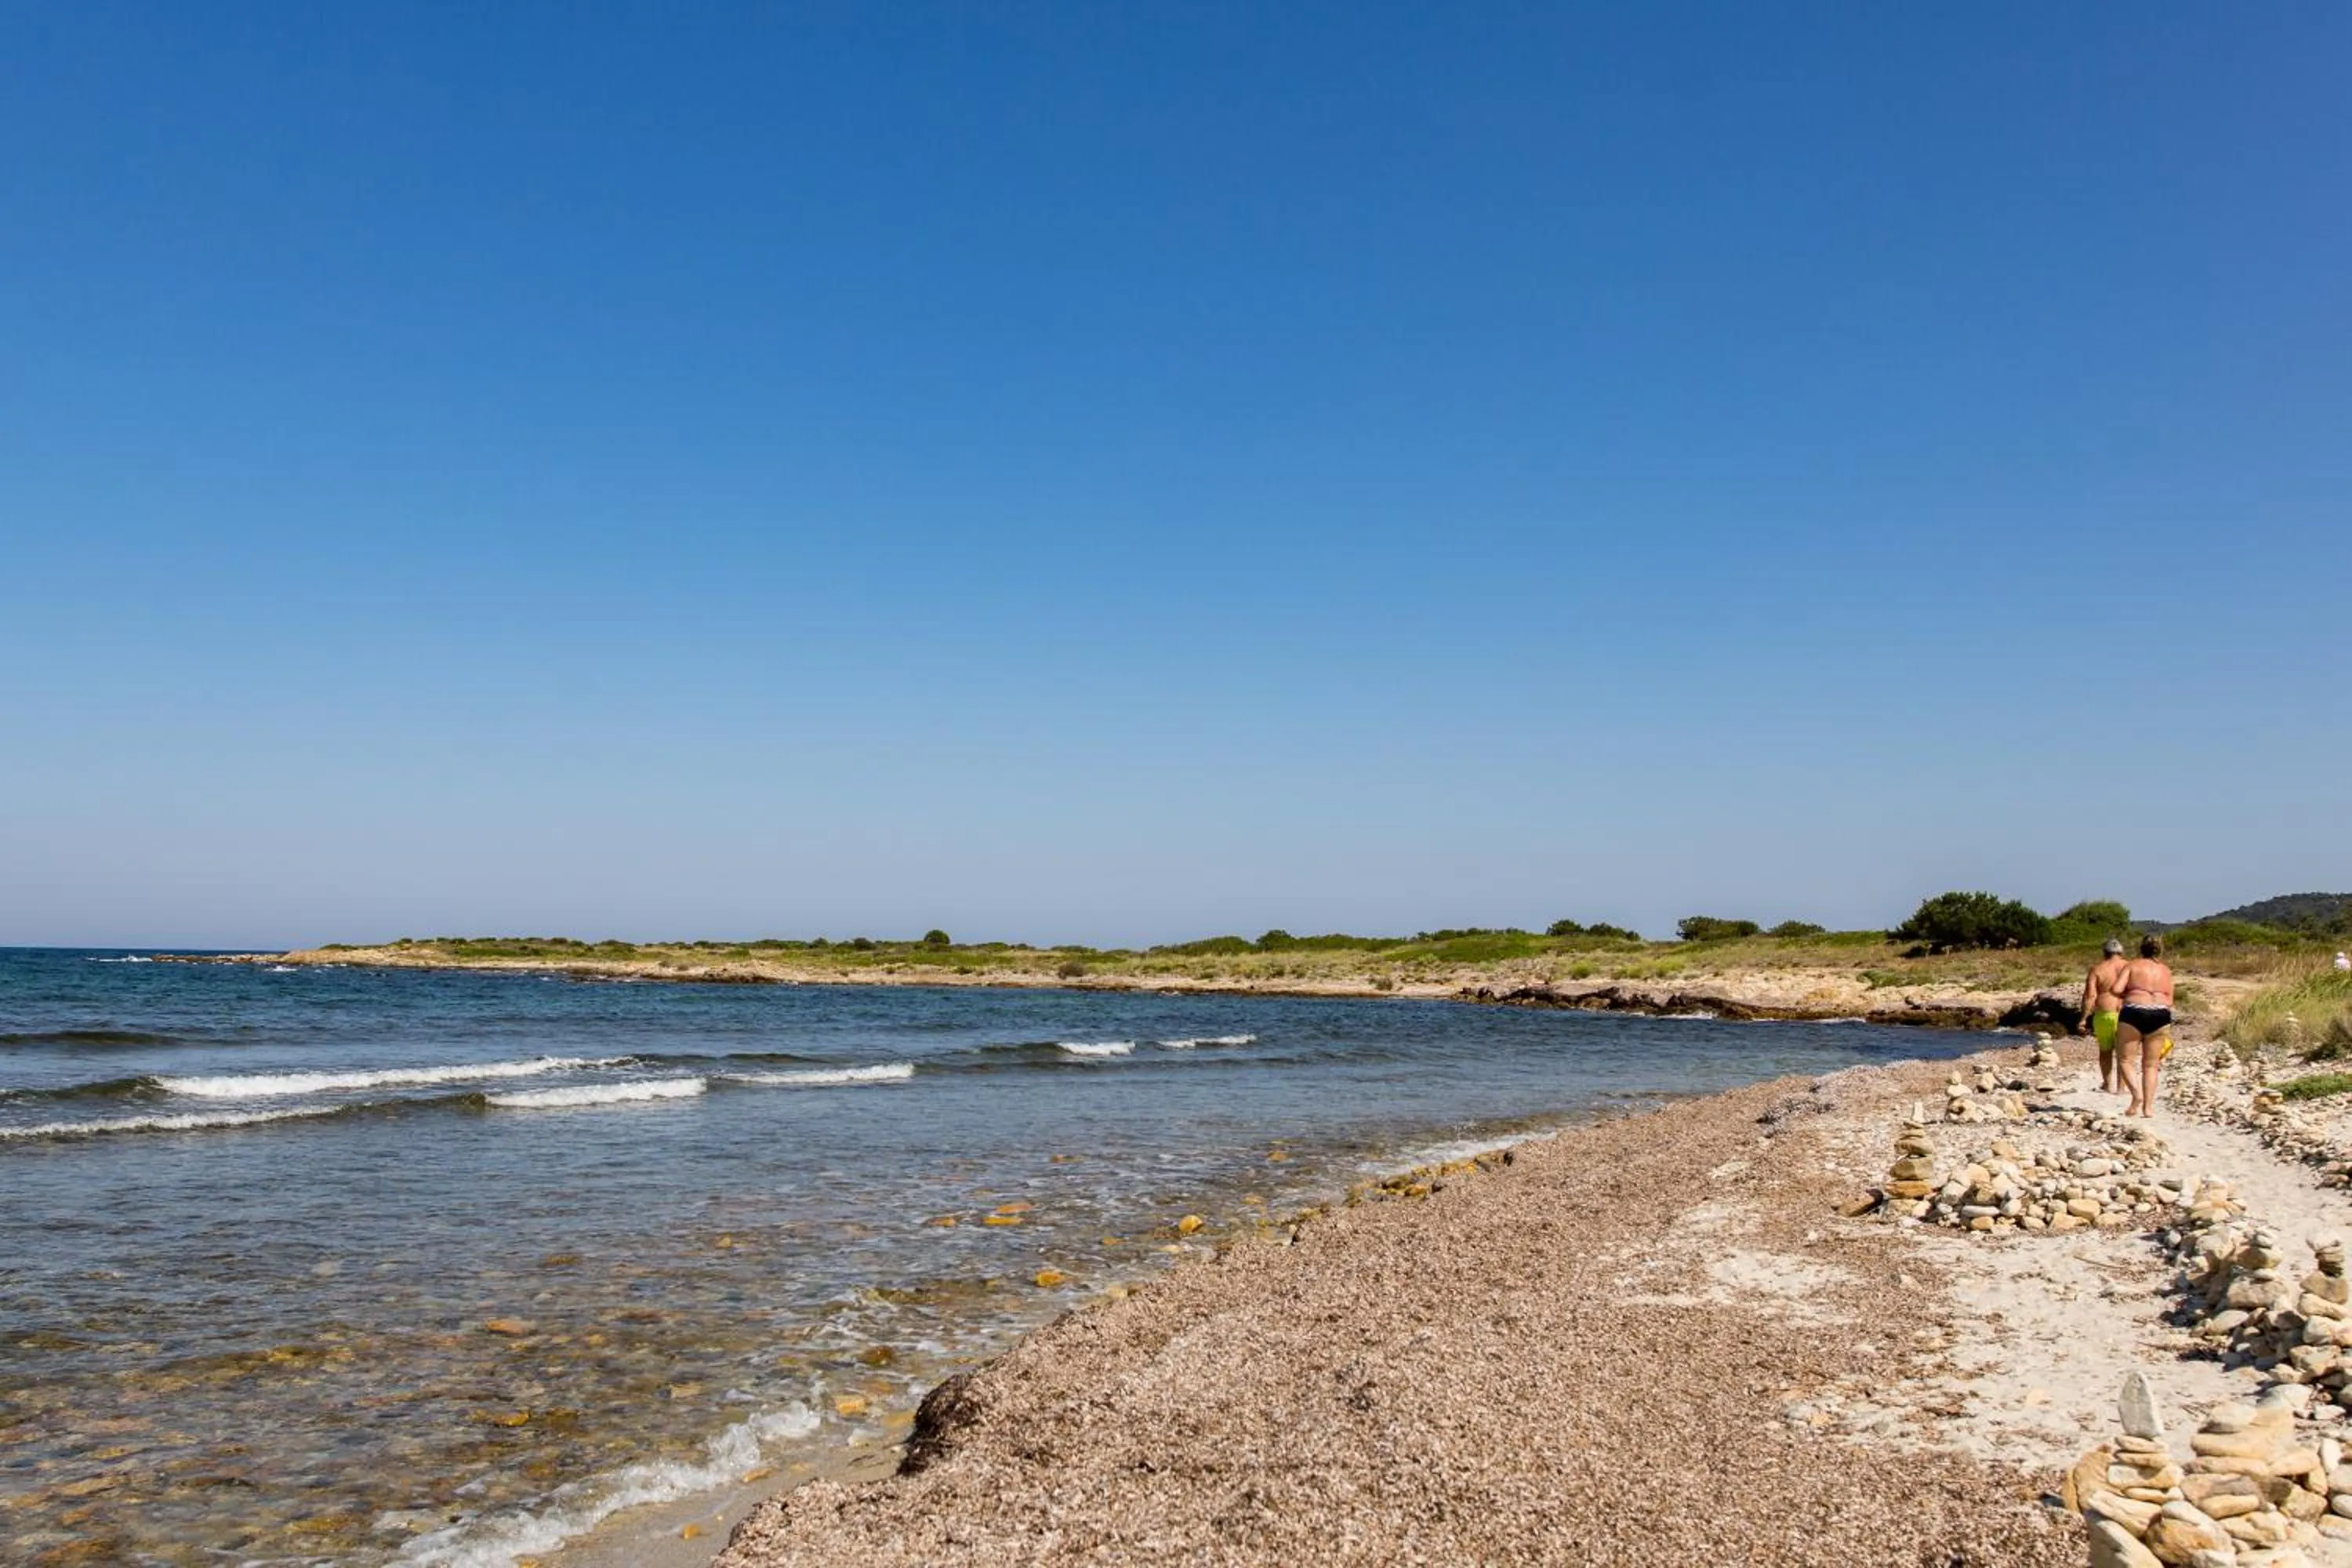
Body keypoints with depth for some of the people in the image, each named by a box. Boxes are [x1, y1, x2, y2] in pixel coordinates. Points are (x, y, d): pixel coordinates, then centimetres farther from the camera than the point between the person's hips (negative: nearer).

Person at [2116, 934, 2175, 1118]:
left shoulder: (2133, 965, 4)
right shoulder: (2166, 970, 14)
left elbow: (2116, 989, -7)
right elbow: (2170, 1001, 13)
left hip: (2134, 1013, -3)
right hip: (2160, 1016, 3)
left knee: (2124, 1058, 8)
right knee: (2150, 1065, 11)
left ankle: (2136, 1092, -13)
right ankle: (2148, 1106, 5)